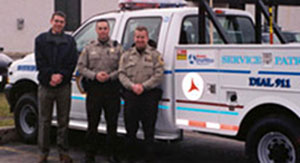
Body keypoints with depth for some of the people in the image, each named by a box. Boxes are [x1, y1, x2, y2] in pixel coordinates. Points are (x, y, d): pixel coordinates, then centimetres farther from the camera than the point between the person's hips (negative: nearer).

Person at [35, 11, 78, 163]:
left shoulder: (70, 41, 10)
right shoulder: (41, 39, 7)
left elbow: (72, 62, 1)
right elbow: (40, 62, -1)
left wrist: (61, 75, -14)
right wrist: (51, 76, -14)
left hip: (64, 86, 1)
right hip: (45, 86, 0)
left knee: (63, 121, 5)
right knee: (44, 120, 4)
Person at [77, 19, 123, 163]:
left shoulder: (117, 47, 8)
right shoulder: (89, 48, 11)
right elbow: (81, 67, 7)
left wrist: (110, 76, -13)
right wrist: (95, 75, -8)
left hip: (112, 88, 0)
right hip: (94, 88, 1)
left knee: (112, 123, 3)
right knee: (92, 123, 3)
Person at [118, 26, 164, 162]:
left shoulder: (155, 55, 6)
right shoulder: (126, 55, 14)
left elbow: (159, 75, -3)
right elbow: (122, 74, 6)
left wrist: (143, 86, -13)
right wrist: (132, 86, -11)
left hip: (150, 96, -2)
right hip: (130, 95, 2)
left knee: (149, 128, -1)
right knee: (130, 127, 6)